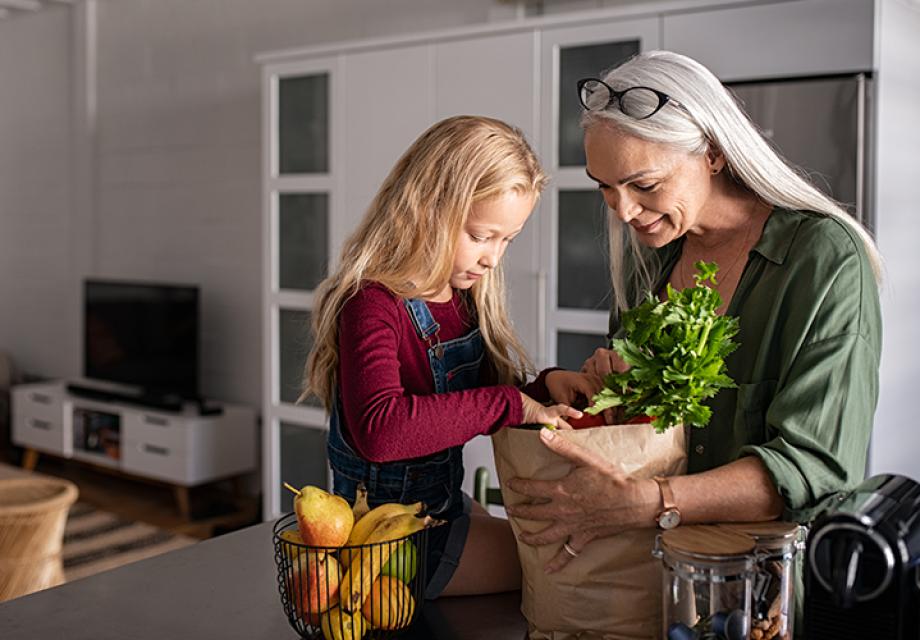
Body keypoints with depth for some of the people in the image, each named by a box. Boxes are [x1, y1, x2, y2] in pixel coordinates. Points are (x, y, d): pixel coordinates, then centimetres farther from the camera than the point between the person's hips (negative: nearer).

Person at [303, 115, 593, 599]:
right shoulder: (373, 304, -24)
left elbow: (474, 411, 10)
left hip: (442, 502, 9)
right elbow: (379, 429, -41)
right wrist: (509, 403, -35)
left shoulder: (462, 298, 2)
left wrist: (544, 387, -10)